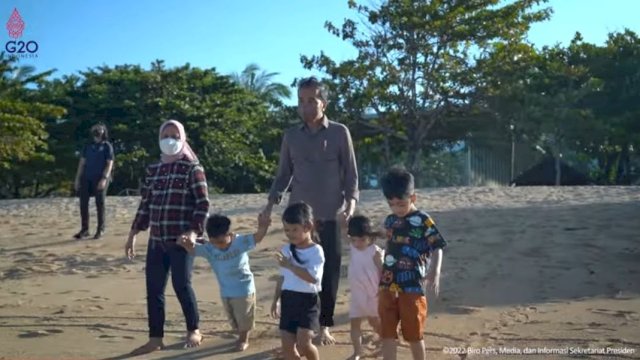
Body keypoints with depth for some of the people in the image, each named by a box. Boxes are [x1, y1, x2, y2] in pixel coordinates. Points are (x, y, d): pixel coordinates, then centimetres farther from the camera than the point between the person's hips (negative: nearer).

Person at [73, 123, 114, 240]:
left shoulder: (107, 146, 3)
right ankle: (84, 229, 8)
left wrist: (104, 178, -17)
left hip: (100, 178, -4)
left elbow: (109, 164, -5)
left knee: (100, 204, -1)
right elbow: (82, 163, 16)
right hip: (86, 178, 4)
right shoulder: (88, 146, 16)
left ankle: (100, 230, 6)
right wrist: (77, 178, 8)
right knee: (83, 203, 1)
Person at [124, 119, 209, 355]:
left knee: (181, 285, -4)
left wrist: (193, 232, -21)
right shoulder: (153, 169, 12)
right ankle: (155, 338, 15)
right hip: (156, 240, 5)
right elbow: (145, 204, 17)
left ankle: (194, 330, 18)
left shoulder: (192, 168, -4)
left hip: (181, 239, -5)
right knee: (153, 289, 5)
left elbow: (203, 203, -9)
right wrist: (133, 234, 14)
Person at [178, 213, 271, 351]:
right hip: (226, 292, 3)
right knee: (234, 321, 22)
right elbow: (193, 249, -26)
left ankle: (244, 339, 39)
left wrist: (263, 227, -53)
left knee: (244, 319, 14)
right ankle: (241, 336, 47)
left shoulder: (241, 242, -22)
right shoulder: (209, 249, -16)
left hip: (245, 290, -3)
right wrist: (187, 244, -50)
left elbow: (258, 237, -31)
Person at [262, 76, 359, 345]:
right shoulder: (291, 136, 8)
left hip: (330, 215, -2)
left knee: (329, 271, 3)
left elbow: (351, 173, 2)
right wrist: (271, 202, -2)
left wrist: (351, 201, -14)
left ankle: (325, 326, 16)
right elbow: (283, 174, 12)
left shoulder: (339, 133, 1)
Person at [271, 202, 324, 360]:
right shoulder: (286, 250, 7)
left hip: (307, 301, -6)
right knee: (287, 345, 5)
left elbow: (312, 277, -24)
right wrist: (275, 300, 17)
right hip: (288, 301, 6)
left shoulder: (316, 251, -11)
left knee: (303, 342, -13)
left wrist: (290, 265, -26)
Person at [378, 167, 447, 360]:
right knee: (387, 334, 7)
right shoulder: (389, 221, 10)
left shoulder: (423, 221, -8)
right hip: (388, 287, 5)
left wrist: (435, 273, -25)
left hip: (412, 288, -5)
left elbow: (437, 249, -9)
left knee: (414, 335, 7)